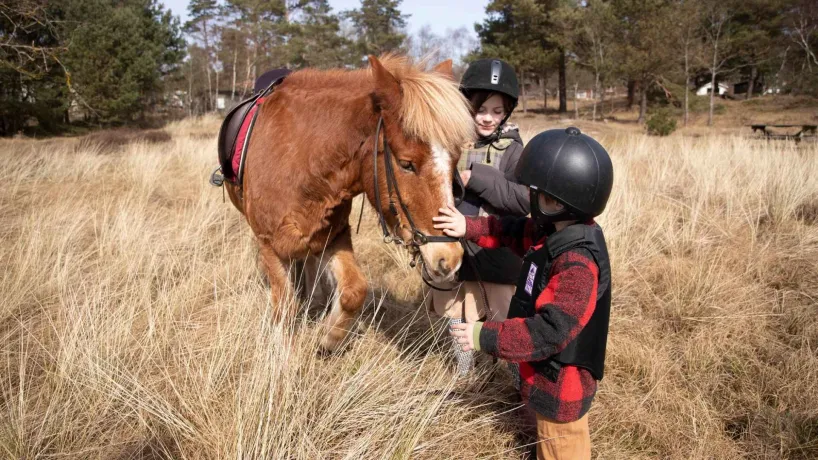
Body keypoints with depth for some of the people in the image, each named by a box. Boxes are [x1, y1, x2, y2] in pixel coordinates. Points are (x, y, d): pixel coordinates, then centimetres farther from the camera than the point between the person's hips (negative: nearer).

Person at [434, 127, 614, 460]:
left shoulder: (578, 265, -35)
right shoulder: (557, 232, -5)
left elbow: (550, 331, -35)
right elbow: (515, 232, 12)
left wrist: (485, 336, -31)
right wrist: (469, 228, 2)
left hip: (561, 382, -9)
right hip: (554, 374, 9)